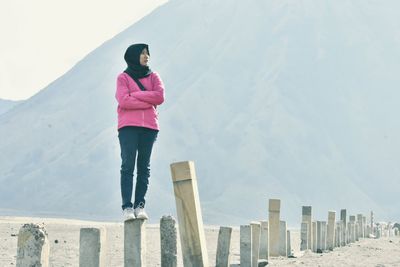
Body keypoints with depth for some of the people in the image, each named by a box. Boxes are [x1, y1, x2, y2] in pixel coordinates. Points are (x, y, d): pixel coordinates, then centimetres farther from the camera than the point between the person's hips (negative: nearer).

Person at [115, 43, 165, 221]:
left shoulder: (153, 77, 15)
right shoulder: (123, 77, 6)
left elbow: (160, 96, -2)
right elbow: (123, 101, -9)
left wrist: (134, 95, -6)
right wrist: (149, 101, -6)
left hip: (149, 126, 3)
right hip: (128, 127, -3)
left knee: (144, 167, 2)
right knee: (128, 166, -9)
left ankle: (140, 205, 3)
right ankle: (127, 206, -11)